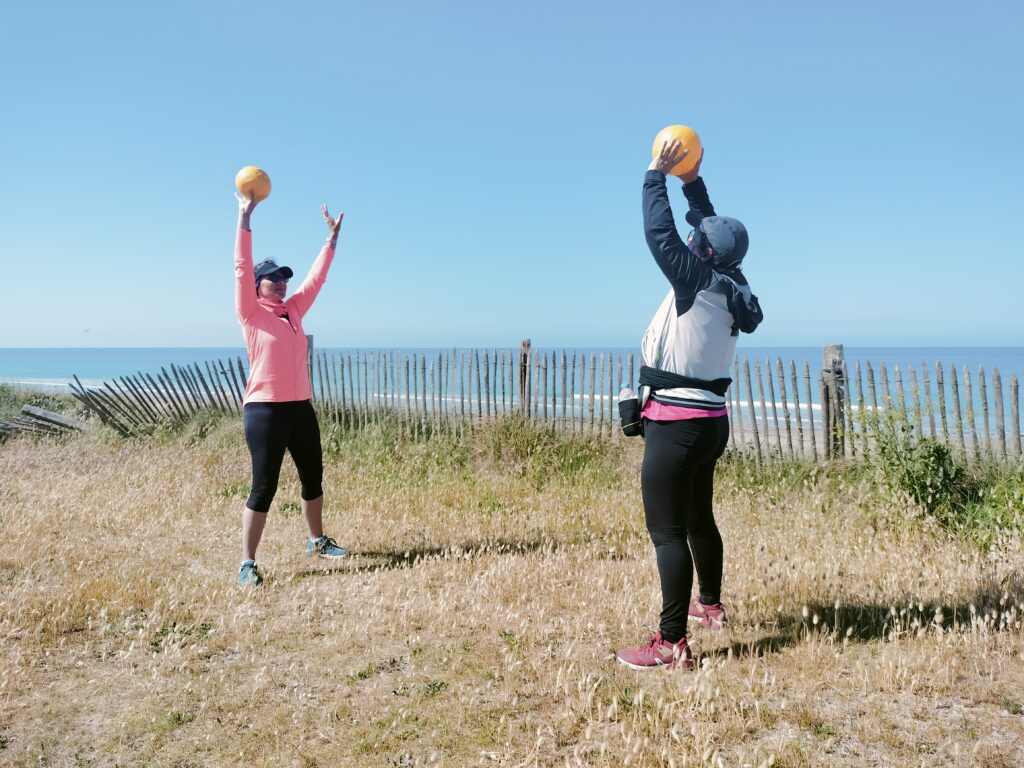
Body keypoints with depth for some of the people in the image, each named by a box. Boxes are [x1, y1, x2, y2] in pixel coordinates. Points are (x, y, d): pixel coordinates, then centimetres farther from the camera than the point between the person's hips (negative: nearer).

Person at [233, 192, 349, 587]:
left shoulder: (294, 309, 12)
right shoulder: (251, 313, -3)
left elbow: (317, 276, 18)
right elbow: (241, 268, -11)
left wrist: (332, 235, 20)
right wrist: (244, 218, -15)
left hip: (301, 408, 7)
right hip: (265, 410, -7)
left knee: (313, 478, 16)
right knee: (264, 487, -6)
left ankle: (316, 540, 35)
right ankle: (247, 563, 3)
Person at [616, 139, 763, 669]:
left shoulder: (698, 282, -13)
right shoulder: (730, 284, 7)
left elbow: (660, 233, -15)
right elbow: (711, 228, 21)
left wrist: (657, 173, -6)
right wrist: (692, 182, 19)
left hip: (676, 423, -9)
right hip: (708, 420, 9)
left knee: (667, 531, -9)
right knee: (697, 519, 23)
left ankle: (672, 644, -7)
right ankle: (710, 606, 40)